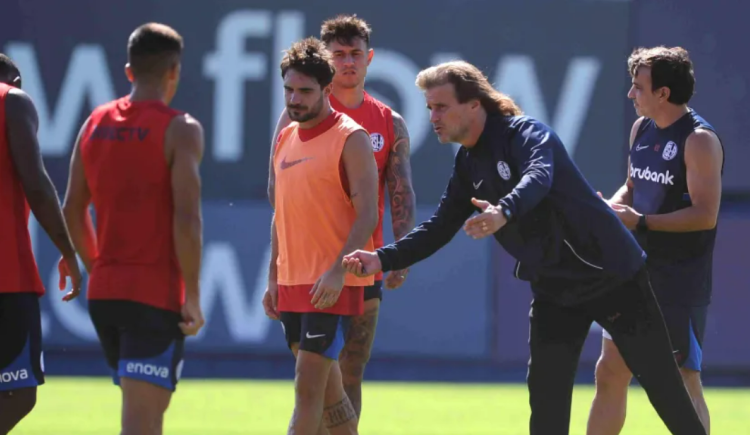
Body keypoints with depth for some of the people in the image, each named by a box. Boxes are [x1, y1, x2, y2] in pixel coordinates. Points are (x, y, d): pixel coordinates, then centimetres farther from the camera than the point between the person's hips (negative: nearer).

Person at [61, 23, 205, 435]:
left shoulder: (96, 123, 9)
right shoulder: (180, 130, -9)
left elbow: (72, 211, 12)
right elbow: (186, 219, -16)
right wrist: (193, 297, -11)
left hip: (103, 291, 6)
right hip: (157, 293, -6)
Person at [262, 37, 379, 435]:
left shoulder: (350, 139, -8)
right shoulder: (285, 140, 14)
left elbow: (367, 215, -13)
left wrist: (337, 271, -23)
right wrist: (273, 280, 17)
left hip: (332, 285, -7)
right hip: (292, 282, 7)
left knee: (308, 387, -11)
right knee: (327, 388, 12)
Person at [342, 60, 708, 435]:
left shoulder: (526, 134, -19)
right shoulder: (468, 166, 4)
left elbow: (538, 178, -40)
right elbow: (439, 228, 8)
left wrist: (504, 212, -61)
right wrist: (383, 259, -7)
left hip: (611, 274, -7)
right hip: (554, 291, 7)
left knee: (662, 385, -1)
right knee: (546, 400, 0)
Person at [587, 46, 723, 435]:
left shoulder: (699, 140, -15)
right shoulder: (641, 128, 9)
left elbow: (705, 214, -21)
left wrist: (642, 222, -20)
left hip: (681, 282, -8)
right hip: (638, 273, 8)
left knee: (682, 380, -7)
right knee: (610, 373, 10)